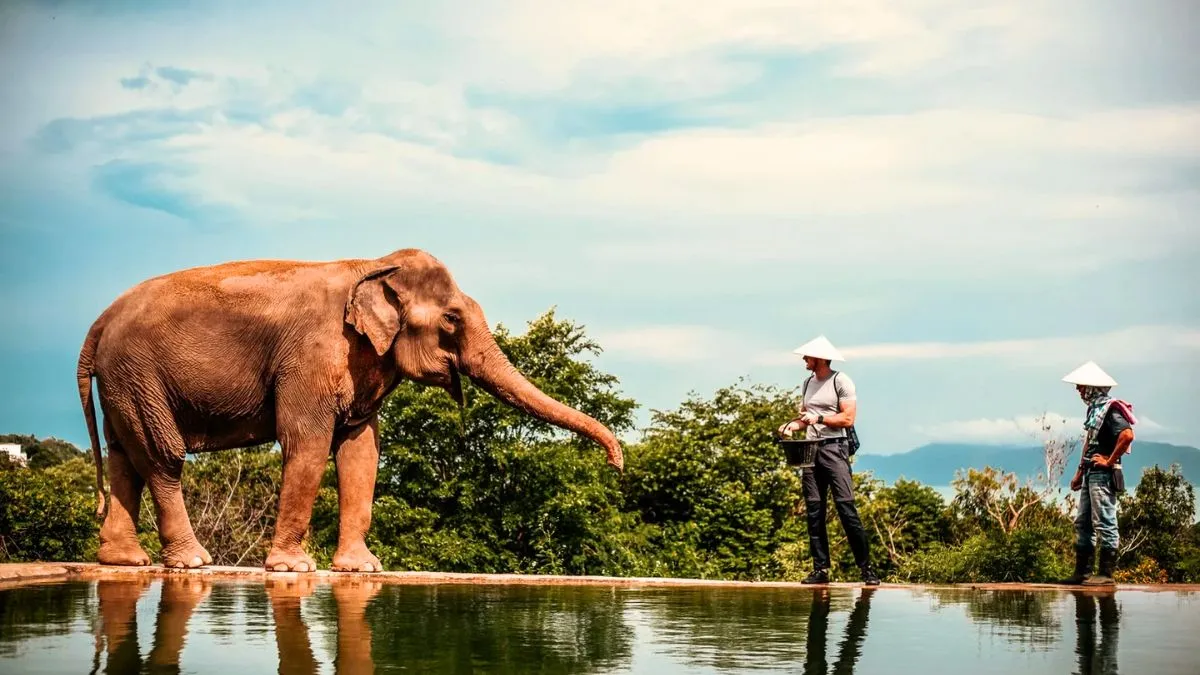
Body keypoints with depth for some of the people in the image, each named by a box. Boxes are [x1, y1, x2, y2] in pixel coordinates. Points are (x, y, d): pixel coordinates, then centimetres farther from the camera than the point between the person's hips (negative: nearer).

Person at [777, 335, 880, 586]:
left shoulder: (841, 382, -3)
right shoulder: (808, 383, 18)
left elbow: (848, 418, -9)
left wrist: (818, 418, -14)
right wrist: (793, 425, 4)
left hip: (834, 448, -7)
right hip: (811, 450, 7)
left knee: (846, 509, -12)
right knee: (814, 512, 3)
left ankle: (866, 568, -9)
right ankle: (820, 569, 6)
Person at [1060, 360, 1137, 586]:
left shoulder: (1110, 409, -14)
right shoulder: (1094, 409, 16)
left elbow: (1127, 434, -29)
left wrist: (1110, 461, -21)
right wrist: (1080, 473, 22)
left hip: (1103, 475, -10)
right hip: (1090, 475, 10)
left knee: (1104, 523, -7)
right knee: (1083, 523, 12)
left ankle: (1106, 573, -4)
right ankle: (1082, 572, 16)